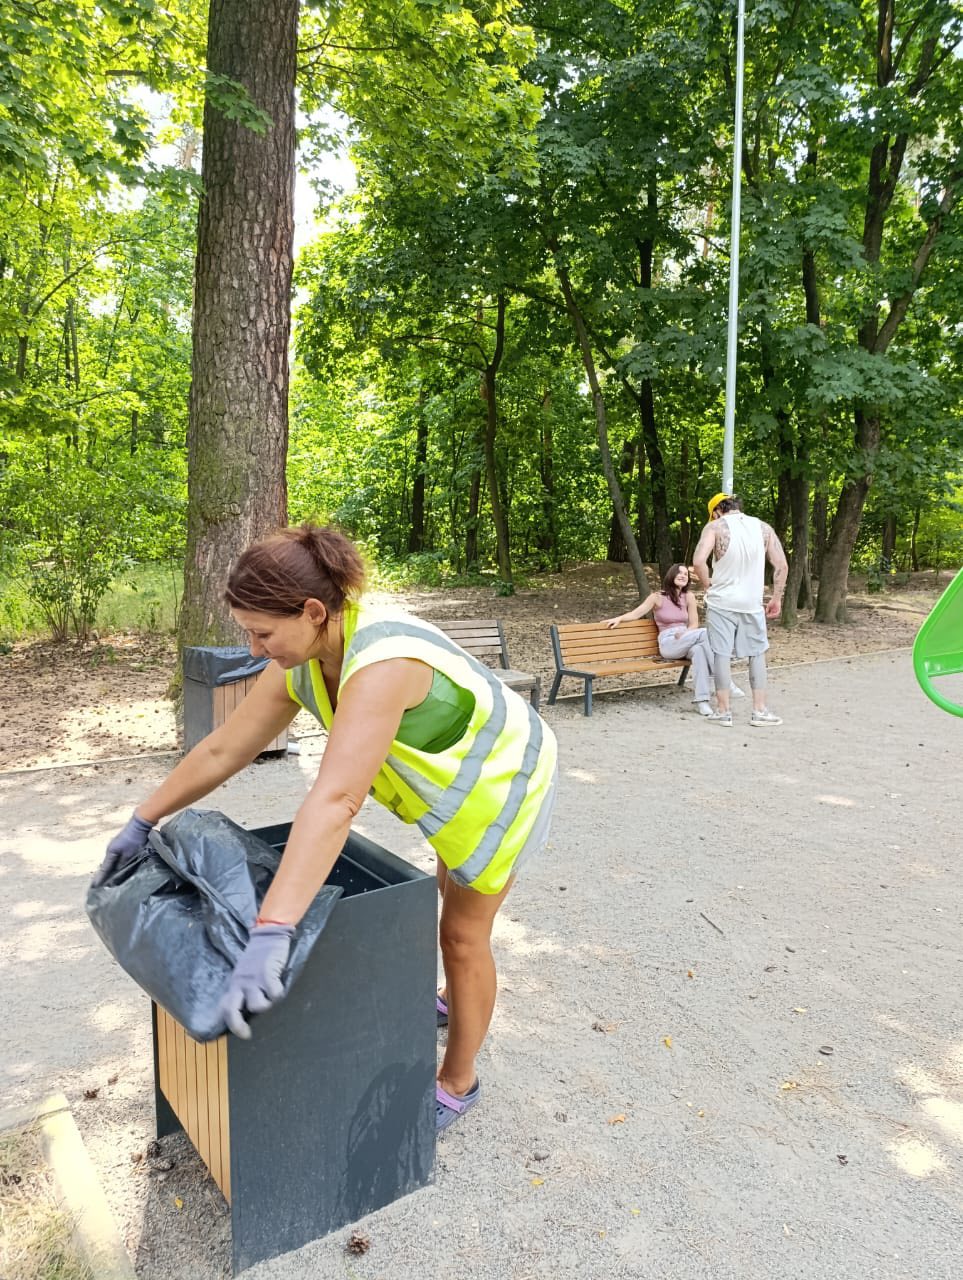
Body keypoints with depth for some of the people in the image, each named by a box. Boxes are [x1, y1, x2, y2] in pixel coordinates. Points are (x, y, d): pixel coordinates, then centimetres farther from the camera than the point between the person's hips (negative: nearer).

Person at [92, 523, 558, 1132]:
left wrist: (271, 932, -56)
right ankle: (459, 1003, 55)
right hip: (459, 783, 8)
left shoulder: (382, 661, -42)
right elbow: (222, 749, -5)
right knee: (454, 908, 28)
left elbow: (335, 800, -52)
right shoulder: (302, 663, -14)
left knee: (463, 934, 6)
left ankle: (458, 1084, 28)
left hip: (502, 781, -8)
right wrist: (142, 821, 1)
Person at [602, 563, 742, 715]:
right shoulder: (657, 597, 2)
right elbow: (636, 613, -1)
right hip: (668, 643, -3)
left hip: (686, 642, 3)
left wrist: (684, 633, -15)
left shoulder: (689, 597, 10)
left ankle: (701, 700, -38)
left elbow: (694, 624, 7)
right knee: (704, 633, -30)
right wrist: (619, 618, -19)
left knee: (699, 650, -37)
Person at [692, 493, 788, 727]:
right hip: (752, 603, 3)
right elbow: (781, 565, 3)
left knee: (722, 654, 4)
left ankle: (723, 711, 9)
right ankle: (760, 711, 13)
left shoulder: (716, 527, -5)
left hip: (722, 602, -3)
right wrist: (777, 598, 11)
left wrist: (708, 585, -3)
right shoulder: (763, 528, 5)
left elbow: (698, 561, -19)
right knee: (757, 654, 13)